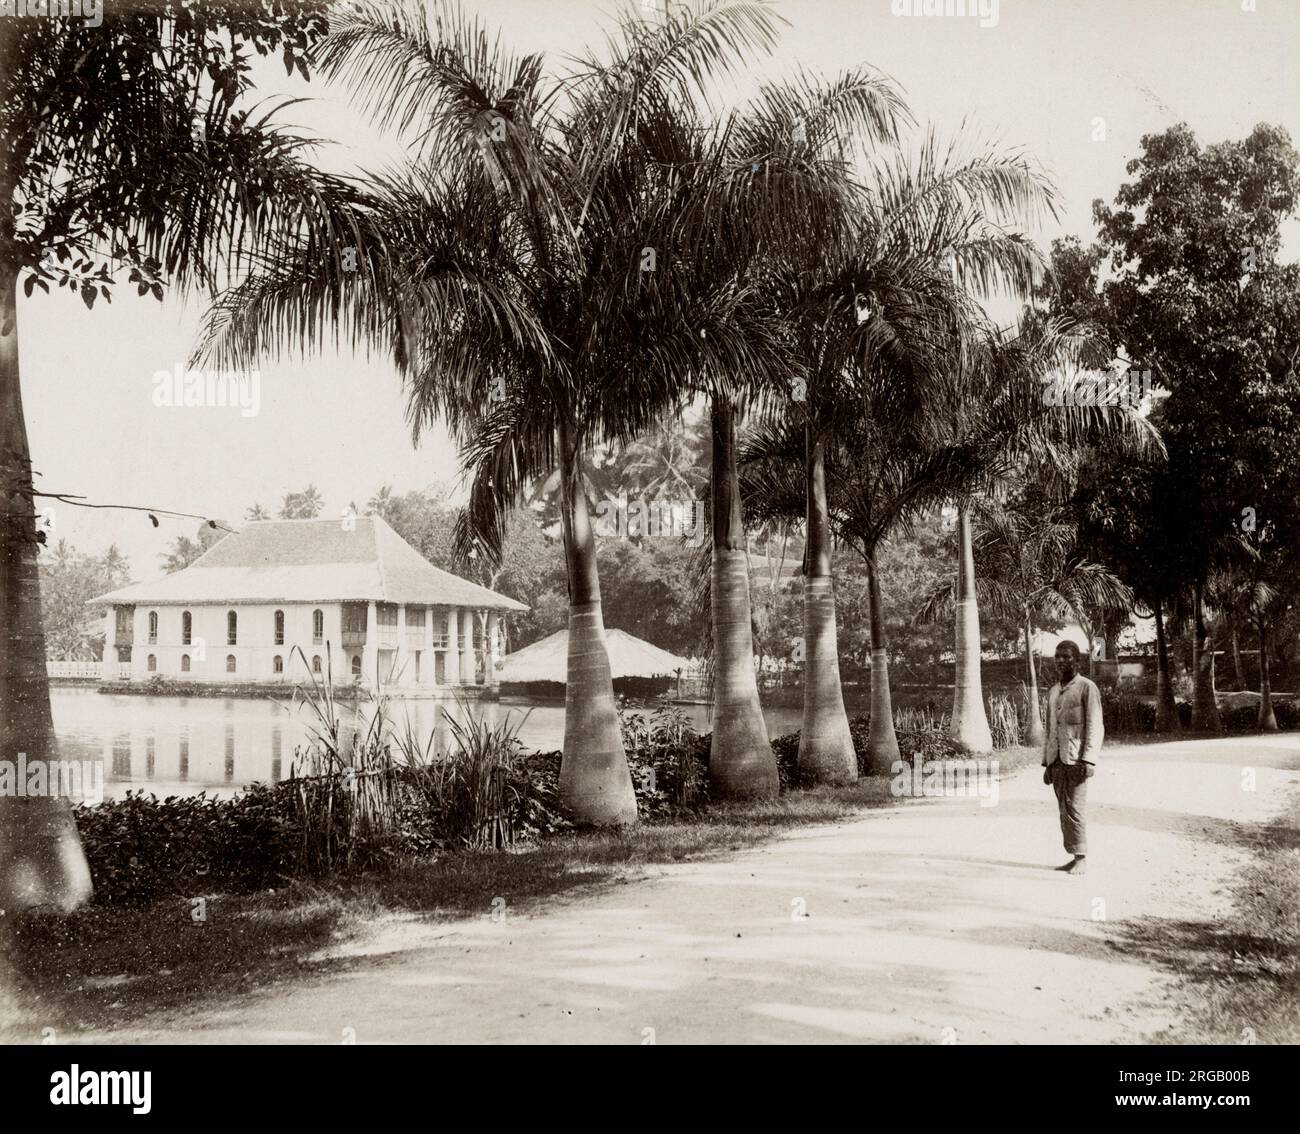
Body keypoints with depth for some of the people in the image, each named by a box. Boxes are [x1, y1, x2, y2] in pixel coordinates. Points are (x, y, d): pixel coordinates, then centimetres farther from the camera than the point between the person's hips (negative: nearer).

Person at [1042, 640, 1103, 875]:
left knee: (1074, 808, -10)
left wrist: (1088, 760, -17)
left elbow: (1095, 727, -8)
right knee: (1063, 811, 5)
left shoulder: (1087, 688, -3)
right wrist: (1047, 763, 17)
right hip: (1057, 760, 7)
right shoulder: (1053, 692, 18)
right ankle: (1073, 857, 10)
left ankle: (1082, 858, -5)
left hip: (1076, 758, -7)